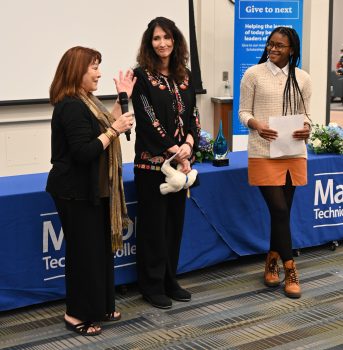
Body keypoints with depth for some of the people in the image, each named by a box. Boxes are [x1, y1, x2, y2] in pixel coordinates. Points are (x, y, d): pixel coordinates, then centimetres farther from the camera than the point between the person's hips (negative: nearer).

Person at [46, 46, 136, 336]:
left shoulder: (84, 101, 12)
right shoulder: (71, 107, -21)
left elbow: (108, 128, 14)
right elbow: (84, 152, -27)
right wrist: (114, 130, -22)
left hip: (91, 190, 10)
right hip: (77, 193, -10)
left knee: (100, 248, 16)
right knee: (85, 252, -1)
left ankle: (99, 308, 28)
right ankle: (77, 315, 12)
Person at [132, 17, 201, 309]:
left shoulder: (185, 76, 11)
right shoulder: (142, 75, -6)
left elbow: (192, 115, 8)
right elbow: (148, 120, -12)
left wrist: (188, 145, -10)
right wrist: (174, 153, -14)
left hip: (181, 161, 6)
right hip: (152, 162, -5)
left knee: (175, 221, 11)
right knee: (154, 224, 2)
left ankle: (170, 280, 24)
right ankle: (153, 286, 13)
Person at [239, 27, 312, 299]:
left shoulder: (302, 78, 8)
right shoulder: (253, 74, 0)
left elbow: (305, 114, 11)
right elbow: (243, 112, 1)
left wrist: (307, 128, -11)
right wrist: (256, 124, -19)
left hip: (294, 154, 3)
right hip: (264, 153, -3)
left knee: (282, 211, 9)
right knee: (280, 211, -7)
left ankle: (272, 262, 28)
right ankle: (290, 271, 4)